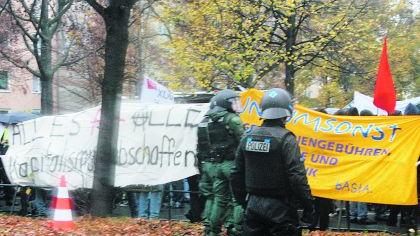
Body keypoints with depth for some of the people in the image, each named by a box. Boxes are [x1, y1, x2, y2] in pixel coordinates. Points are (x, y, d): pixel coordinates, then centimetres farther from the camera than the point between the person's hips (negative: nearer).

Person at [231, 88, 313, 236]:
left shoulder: (248, 136, 4)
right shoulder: (286, 139, -14)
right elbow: (297, 176, -17)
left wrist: (241, 199, 21)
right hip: (279, 207, -5)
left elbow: (237, 173, 10)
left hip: (253, 204, 6)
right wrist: (308, 203, -6)